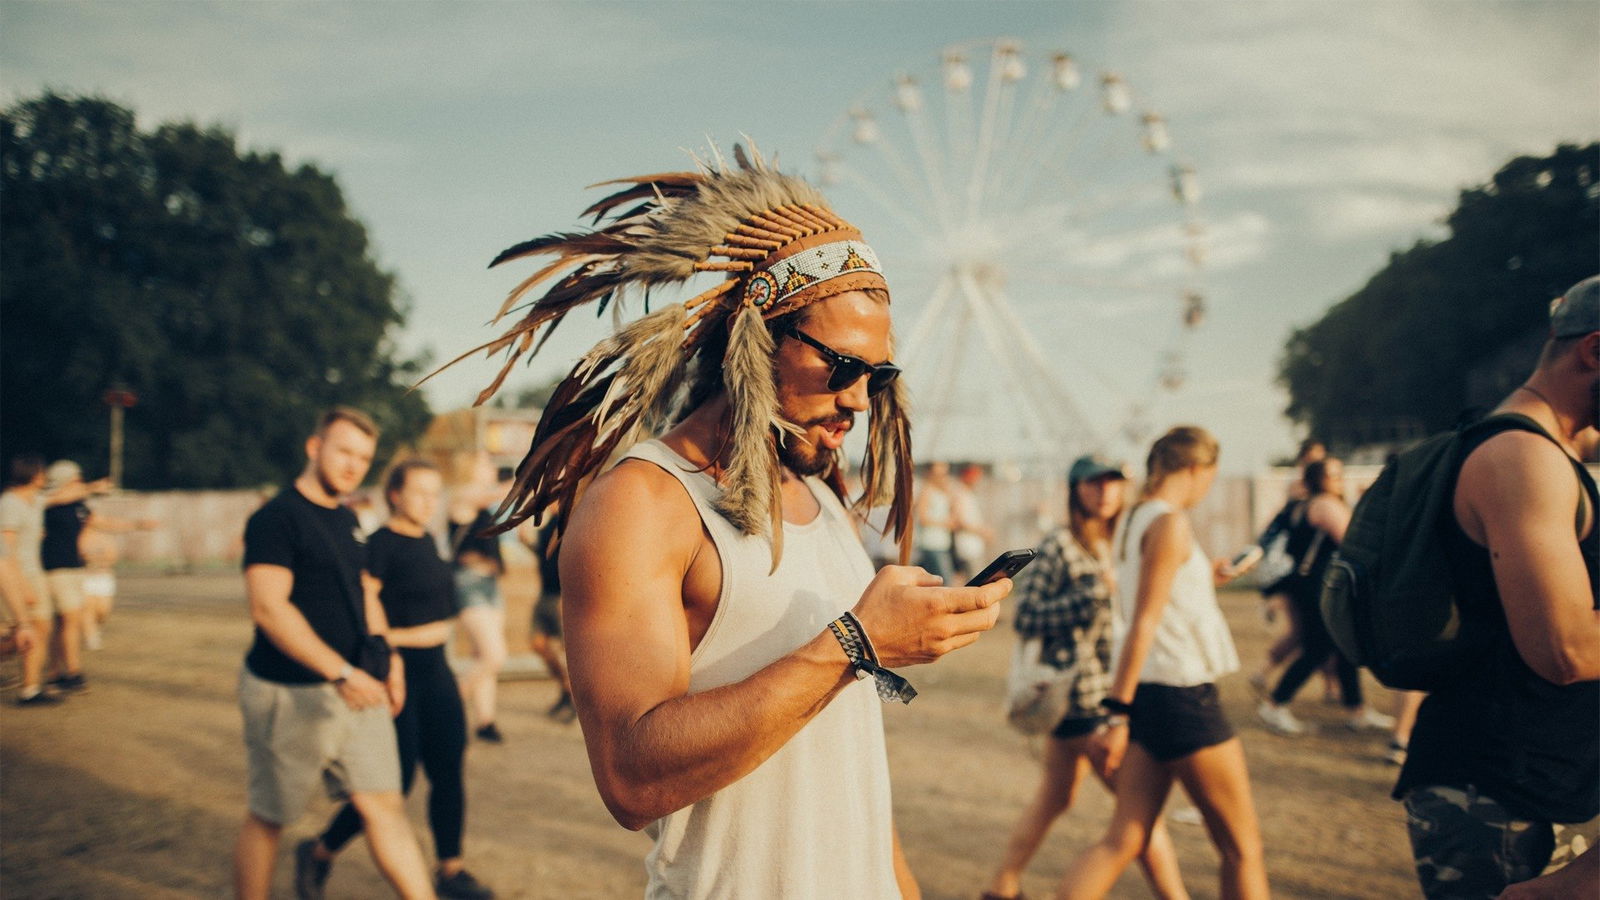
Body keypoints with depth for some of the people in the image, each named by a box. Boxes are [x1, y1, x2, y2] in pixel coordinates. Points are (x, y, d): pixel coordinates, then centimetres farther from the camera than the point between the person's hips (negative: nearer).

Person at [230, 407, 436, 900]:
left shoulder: (346, 520, 13)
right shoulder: (276, 518, -13)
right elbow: (269, 608, -23)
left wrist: (388, 656, 12)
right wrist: (340, 673, -28)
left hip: (355, 689, 7)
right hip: (290, 694, -7)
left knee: (385, 805, 5)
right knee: (268, 819, 9)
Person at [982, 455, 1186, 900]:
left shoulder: (1113, 543, 12)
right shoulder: (1060, 546, -12)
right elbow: (1026, 617, -15)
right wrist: (1098, 591, -19)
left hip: (1110, 690, 9)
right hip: (1084, 693, -9)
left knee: (1053, 798, 16)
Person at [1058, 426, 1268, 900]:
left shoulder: (1135, 520, 12)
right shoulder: (1170, 524, -15)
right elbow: (1144, 623, -20)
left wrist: (1204, 578, 31)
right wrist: (1118, 713, -22)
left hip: (1147, 696, 9)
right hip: (1182, 698, -9)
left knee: (1123, 841, 7)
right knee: (1242, 846, 8)